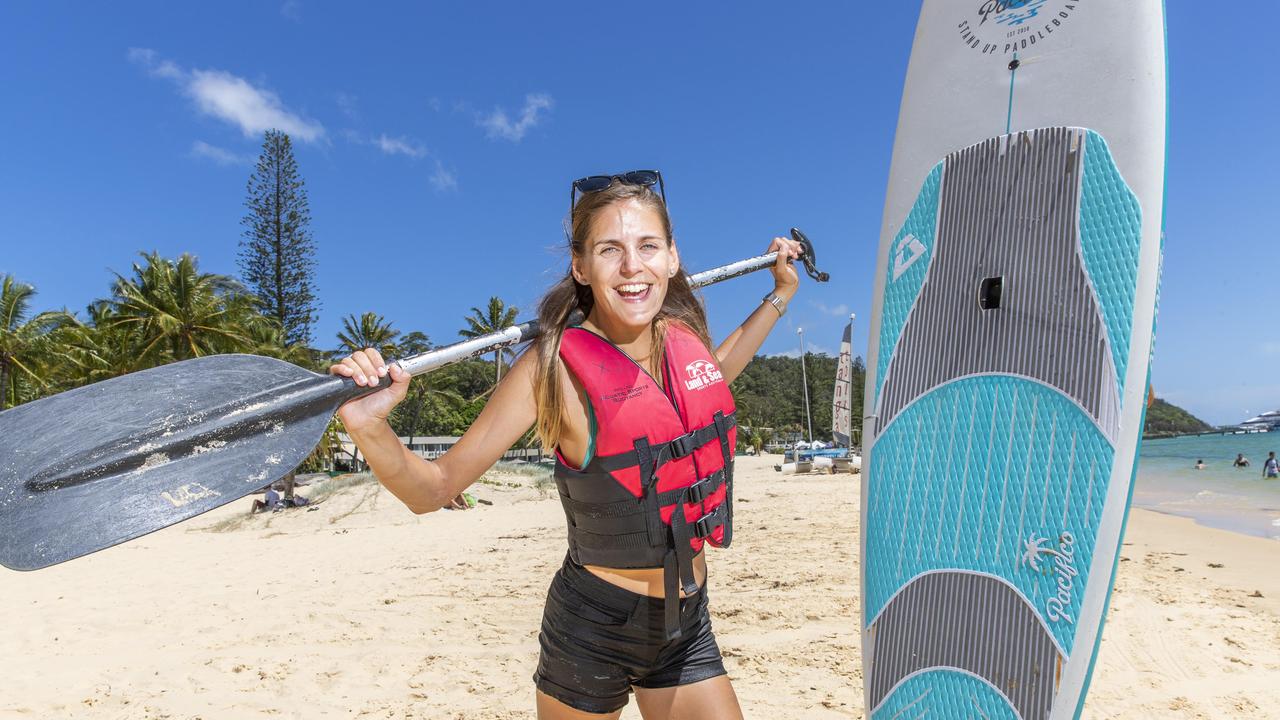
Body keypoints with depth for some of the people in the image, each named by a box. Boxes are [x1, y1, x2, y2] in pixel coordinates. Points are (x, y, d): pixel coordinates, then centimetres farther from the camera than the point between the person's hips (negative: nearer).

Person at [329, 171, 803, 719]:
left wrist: (780, 295, 23)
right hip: (594, 629, -4)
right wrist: (369, 427, -36)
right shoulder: (554, 370, -20)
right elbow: (434, 489, -17)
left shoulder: (685, 338, -6)